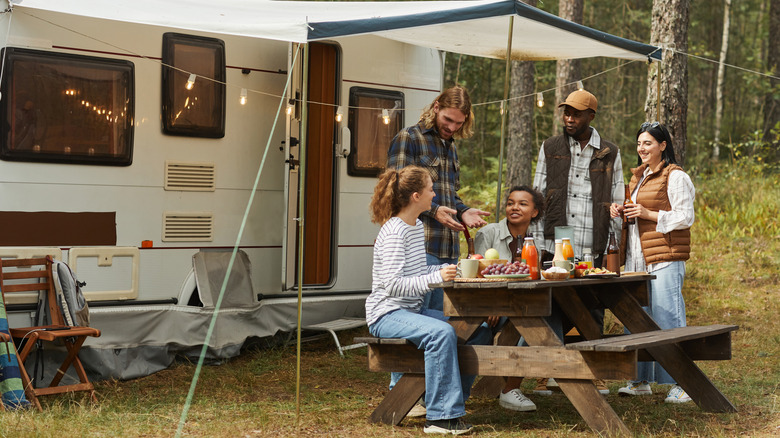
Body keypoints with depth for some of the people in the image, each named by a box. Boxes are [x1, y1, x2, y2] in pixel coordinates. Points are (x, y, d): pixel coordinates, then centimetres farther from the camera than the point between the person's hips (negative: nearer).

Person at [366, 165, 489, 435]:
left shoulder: (417, 227, 13)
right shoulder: (393, 233, -17)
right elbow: (392, 284, -26)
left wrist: (451, 268, 10)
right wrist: (437, 276, -31)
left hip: (413, 311, 10)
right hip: (386, 315, -10)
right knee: (442, 333, -34)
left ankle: (452, 399, 7)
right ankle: (440, 417, -30)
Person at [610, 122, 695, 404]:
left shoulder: (675, 177, -6)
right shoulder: (639, 176, 19)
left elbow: (685, 218, -11)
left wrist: (648, 213, -18)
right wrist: (622, 211, 8)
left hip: (665, 258, -8)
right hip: (636, 258, 8)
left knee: (667, 318, -8)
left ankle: (680, 383, -2)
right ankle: (640, 381, 16)